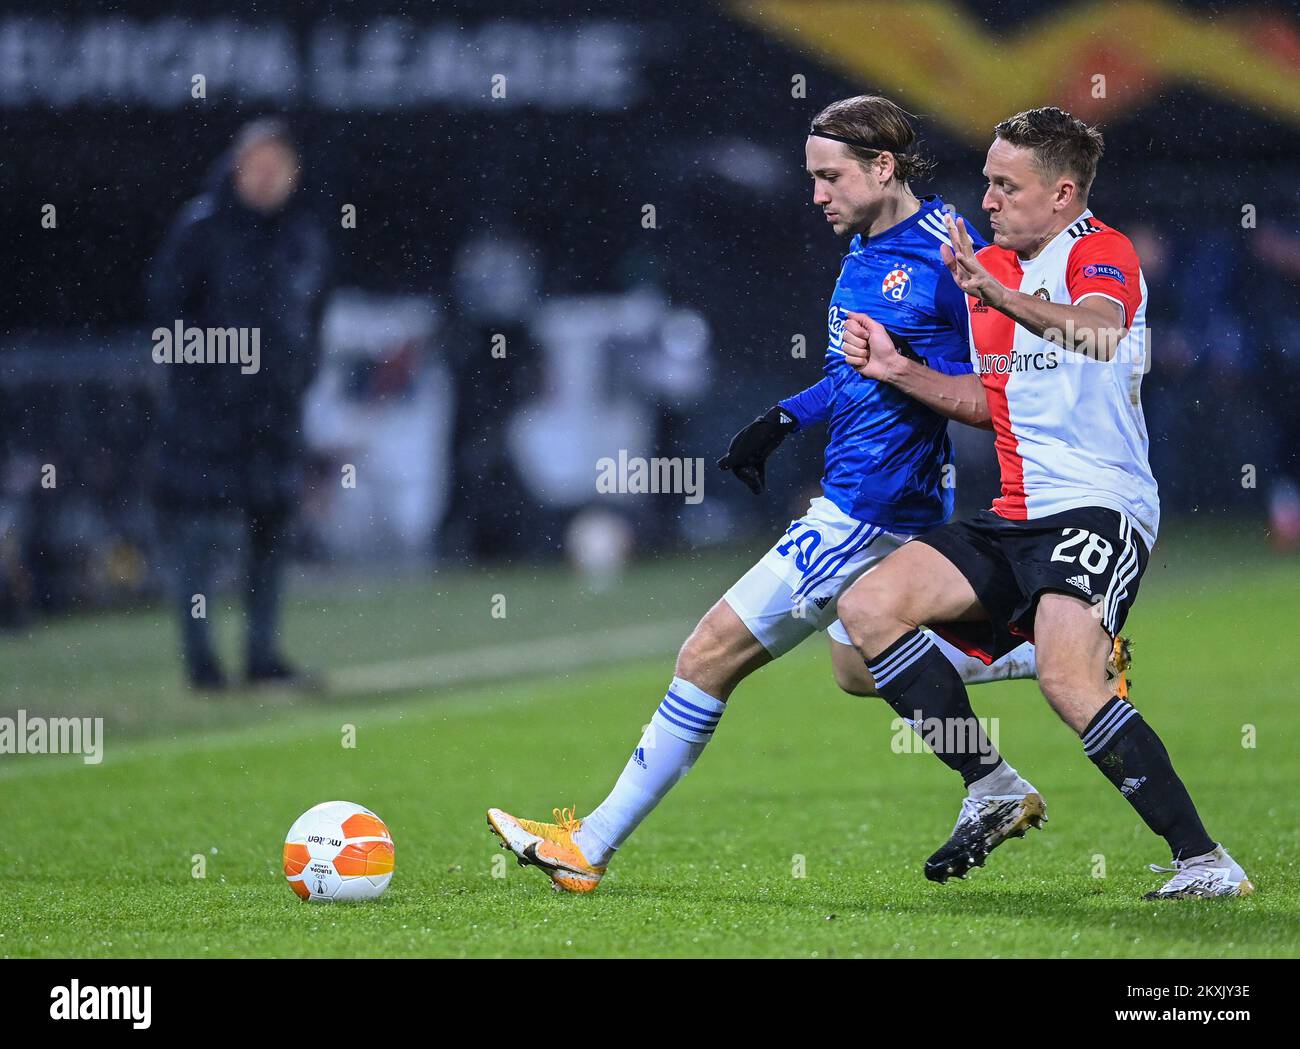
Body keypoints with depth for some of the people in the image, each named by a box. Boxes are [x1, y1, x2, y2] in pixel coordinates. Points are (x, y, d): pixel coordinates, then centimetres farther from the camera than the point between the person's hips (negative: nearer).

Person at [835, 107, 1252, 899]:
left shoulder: (1100, 252, -10)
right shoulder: (991, 265, 17)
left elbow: (1101, 329, -35)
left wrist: (1003, 298, -52)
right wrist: (897, 370, 13)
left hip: (1100, 509, -9)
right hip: (1017, 517, 9)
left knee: (1068, 678, -29)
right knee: (869, 608, -5)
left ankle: (1205, 860, -23)